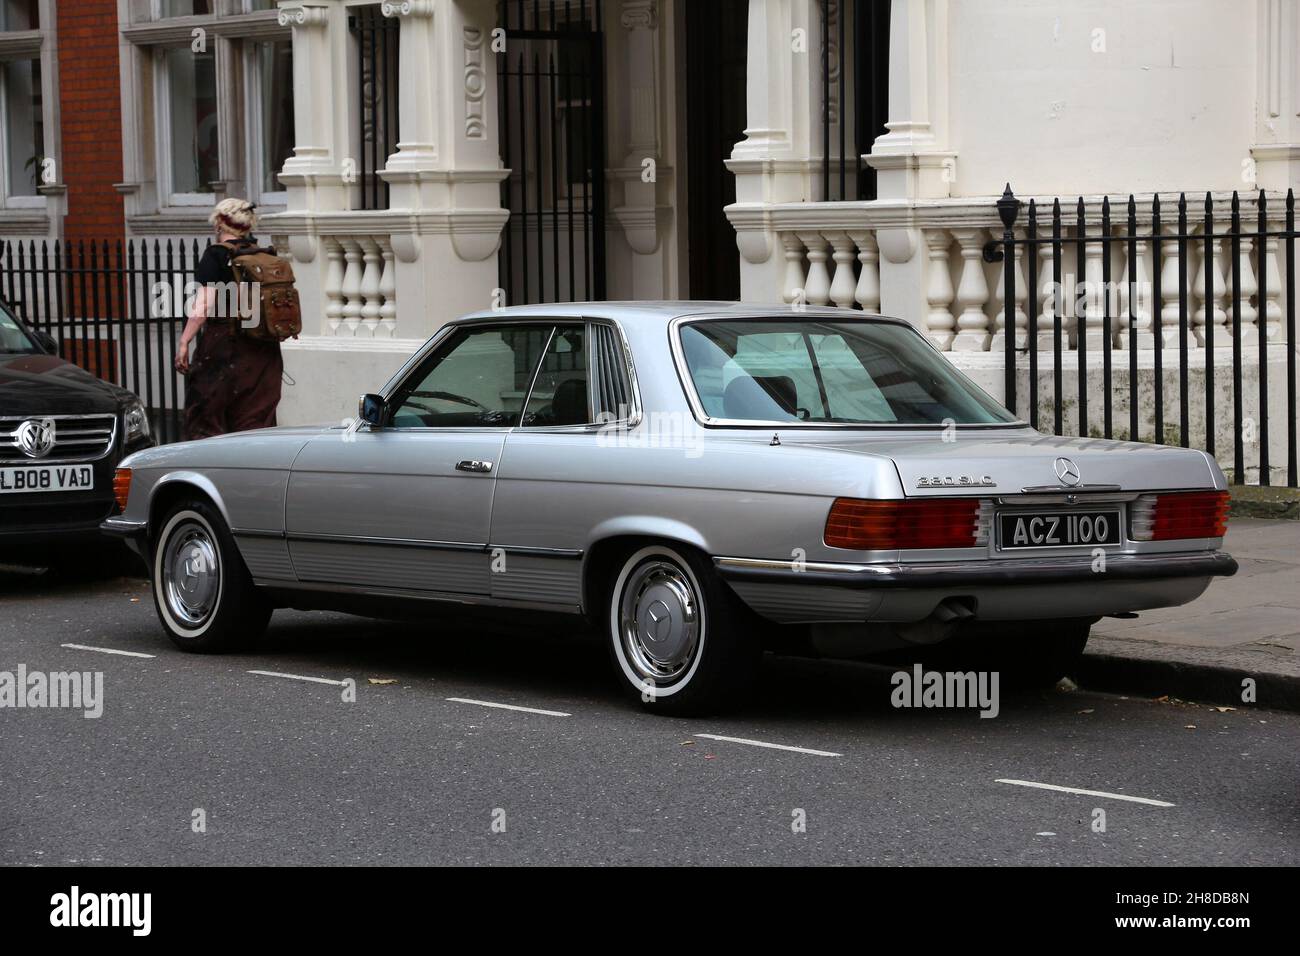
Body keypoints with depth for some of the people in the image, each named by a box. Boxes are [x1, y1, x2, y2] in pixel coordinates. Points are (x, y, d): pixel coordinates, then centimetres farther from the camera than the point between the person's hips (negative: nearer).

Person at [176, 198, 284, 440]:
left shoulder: (217, 255, -7)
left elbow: (204, 304, -14)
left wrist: (184, 341, -13)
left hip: (223, 345, -5)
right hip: (263, 349, 6)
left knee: (205, 420, 0)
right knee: (255, 419, 7)